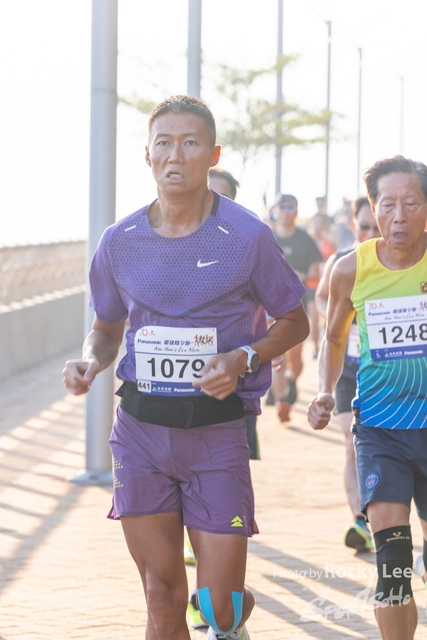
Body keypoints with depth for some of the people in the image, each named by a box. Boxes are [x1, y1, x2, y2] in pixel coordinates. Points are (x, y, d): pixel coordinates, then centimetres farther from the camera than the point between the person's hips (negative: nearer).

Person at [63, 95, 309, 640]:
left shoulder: (247, 236, -7)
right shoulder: (119, 242, 1)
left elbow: (295, 322, 4)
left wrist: (243, 360, -14)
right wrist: (89, 363, -7)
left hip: (217, 432, -2)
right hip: (140, 431, 3)